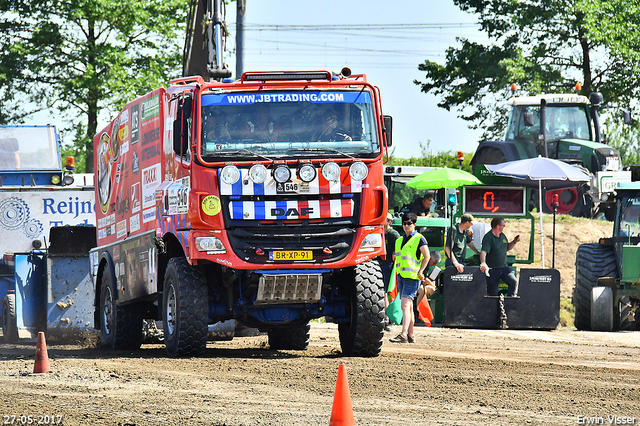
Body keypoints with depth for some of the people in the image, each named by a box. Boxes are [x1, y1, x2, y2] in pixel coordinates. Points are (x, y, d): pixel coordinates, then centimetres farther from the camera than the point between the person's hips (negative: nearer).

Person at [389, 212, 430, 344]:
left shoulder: (419, 239, -4)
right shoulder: (399, 241, 18)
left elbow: (426, 256, -8)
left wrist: (420, 271, -13)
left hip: (412, 277, -8)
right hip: (401, 276, 8)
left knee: (405, 305, -17)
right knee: (408, 307, 12)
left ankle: (404, 335, -23)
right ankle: (410, 335, 17)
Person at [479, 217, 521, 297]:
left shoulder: (502, 236, 11)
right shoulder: (488, 237, -14)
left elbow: (507, 248, 28)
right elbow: (483, 252, -28)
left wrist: (514, 242, 9)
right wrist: (483, 263, -46)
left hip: (504, 267, 6)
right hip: (492, 269, -6)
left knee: (514, 282, -16)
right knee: (492, 293, 0)